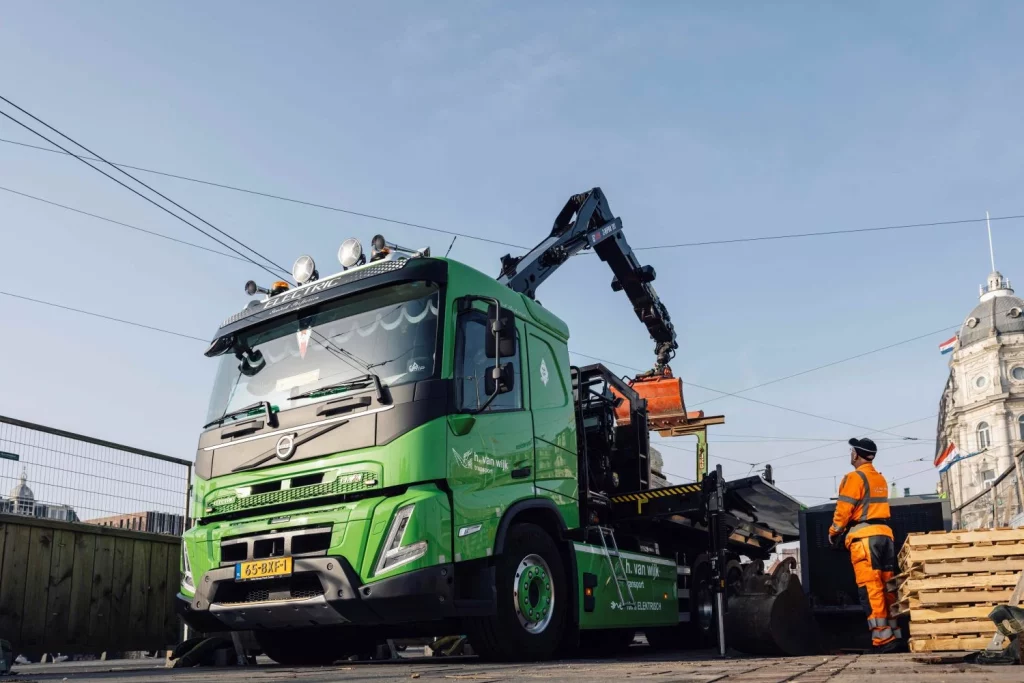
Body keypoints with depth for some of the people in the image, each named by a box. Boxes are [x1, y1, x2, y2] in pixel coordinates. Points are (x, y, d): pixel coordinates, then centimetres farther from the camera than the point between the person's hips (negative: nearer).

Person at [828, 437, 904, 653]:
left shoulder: (855, 478, -6)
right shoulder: (881, 479, 19)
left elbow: (843, 510, -9)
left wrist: (833, 533, 5)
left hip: (864, 536, -8)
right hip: (885, 533, 8)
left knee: (871, 589, -8)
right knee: (887, 587, 9)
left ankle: (883, 639, -11)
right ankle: (895, 635, 10)